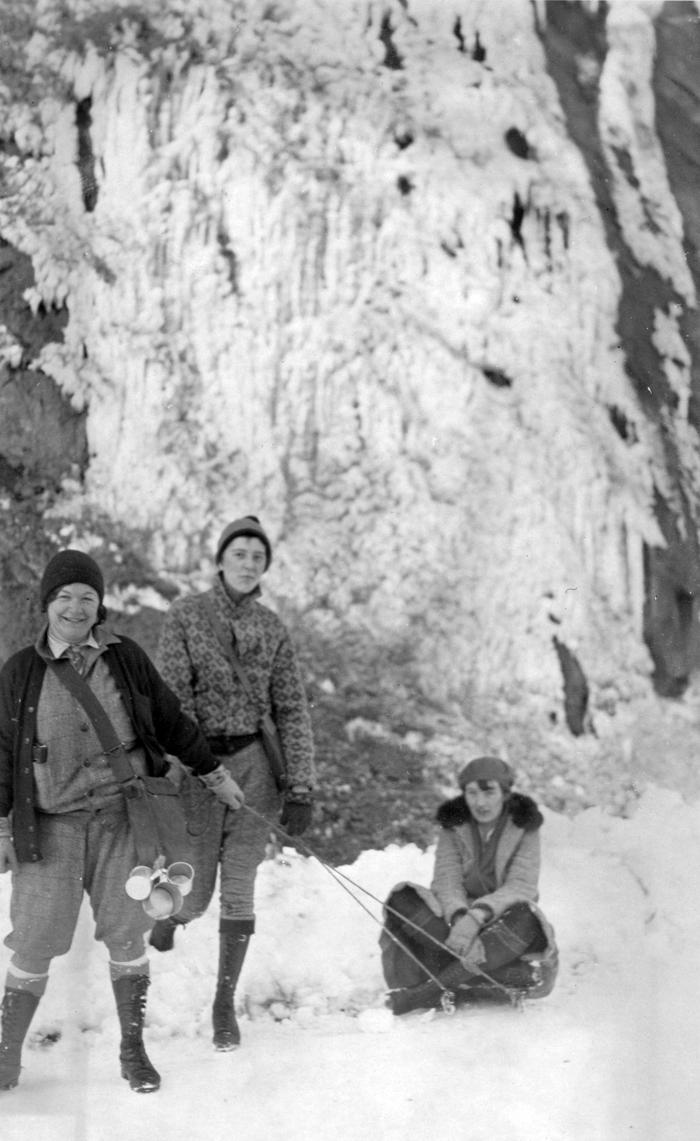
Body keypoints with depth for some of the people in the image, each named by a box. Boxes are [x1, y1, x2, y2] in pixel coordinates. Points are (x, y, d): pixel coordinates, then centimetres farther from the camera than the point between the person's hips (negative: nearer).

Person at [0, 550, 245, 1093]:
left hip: (122, 814, 1)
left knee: (126, 936, 2)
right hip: (53, 822, -1)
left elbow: (171, 720, 14)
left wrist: (214, 773, 18)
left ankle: (134, 1052, 16)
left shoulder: (126, 657, 3)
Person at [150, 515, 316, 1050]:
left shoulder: (272, 628, 6)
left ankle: (225, 1004, 13)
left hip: (254, 761, 2)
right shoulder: (186, 616, -1)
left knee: (239, 889, 1)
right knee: (197, 894, 1)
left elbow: (293, 709, 4)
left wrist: (301, 788, -3)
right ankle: (170, 911, 38)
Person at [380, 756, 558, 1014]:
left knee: (525, 919, -38)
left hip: (502, 923, -2)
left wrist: (478, 915, -35)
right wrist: (459, 918, -34)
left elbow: (521, 886, -18)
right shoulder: (453, 826, -1)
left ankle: (428, 991, -41)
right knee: (403, 900, -24)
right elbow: (447, 881, -12)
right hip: (457, 919, 2)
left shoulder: (524, 827, -6)